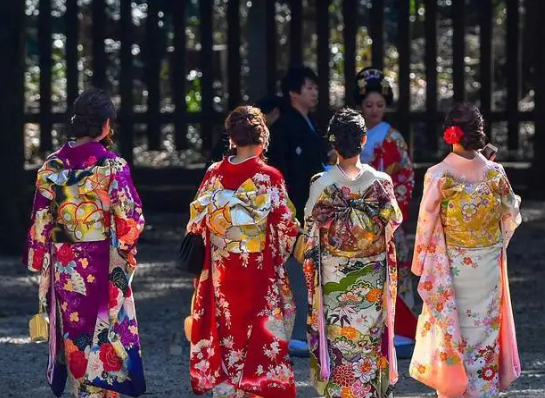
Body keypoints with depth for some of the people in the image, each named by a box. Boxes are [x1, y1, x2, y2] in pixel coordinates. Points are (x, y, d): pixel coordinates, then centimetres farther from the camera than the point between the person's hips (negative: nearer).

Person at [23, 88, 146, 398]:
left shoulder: (52, 166, -2)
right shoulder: (112, 166, -14)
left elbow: (40, 221, 2)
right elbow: (131, 219, -12)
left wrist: (41, 264, 10)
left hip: (64, 266, 4)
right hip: (103, 266, -4)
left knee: (74, 333, 13)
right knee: (104, 333, 5)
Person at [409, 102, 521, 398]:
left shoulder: (438, 176, -17)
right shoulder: (494, 172, -9)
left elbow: (427, 226, -12)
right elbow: (511, 217, 5)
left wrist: (422, 266, 0)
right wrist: (514, 202, 27)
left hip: (452, 268, -2)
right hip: (488, 268, 2)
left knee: (452, 330, 11)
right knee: (484, 329, 14)